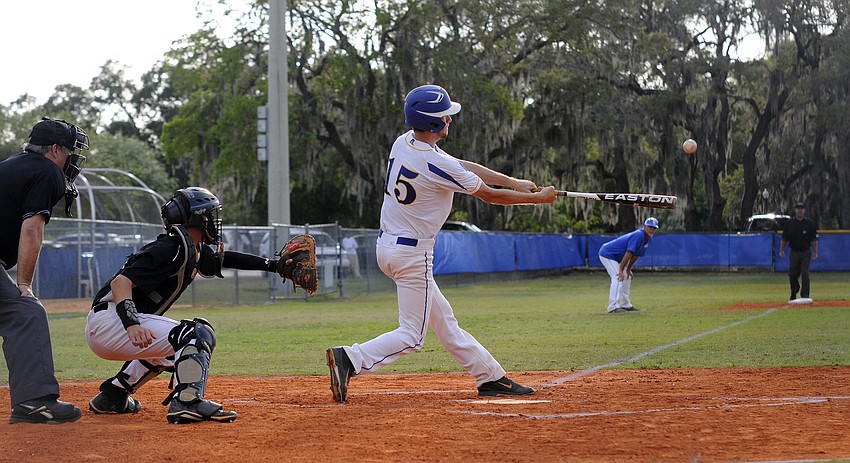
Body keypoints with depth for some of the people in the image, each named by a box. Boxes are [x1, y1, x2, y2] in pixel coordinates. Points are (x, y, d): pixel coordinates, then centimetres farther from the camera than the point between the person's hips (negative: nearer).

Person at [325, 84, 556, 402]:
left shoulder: (403, 143, 1)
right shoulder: (438, 164, -23)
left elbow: (463, 167, 10)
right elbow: (489, 195, -11)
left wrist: (515, 183, 10)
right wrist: (538, 198, 3)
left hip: (386, 245, 9)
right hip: (413, 253, -9)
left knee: (443, 319, 15)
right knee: (411, 336, -3)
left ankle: (490, 376, 24)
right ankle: (351, 359, -18)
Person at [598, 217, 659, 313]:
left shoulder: (648, 239, 4)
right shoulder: (638, 235, -27)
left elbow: (636, 255, 11)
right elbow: (628, 253, -30)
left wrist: (628, 270, 8)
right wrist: (621, 270, -30)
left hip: (617, 257, 11)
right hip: (607, 254, -11)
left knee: (627, 277, 18)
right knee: (618, 278, -21)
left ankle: (625, 305, 27)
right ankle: (613, 307, -25)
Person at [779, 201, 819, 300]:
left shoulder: (809, 223, -1)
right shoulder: (789, 223, 3)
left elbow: (814, 239, -1)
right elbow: (784, 238, 7)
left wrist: (815, 252, -9)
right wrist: (782, 250, -3)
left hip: (806, 252, -2)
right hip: (794, 252, 2)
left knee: (805, 273, -11)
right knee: (792, 274, 4)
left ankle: (805, 294, -7)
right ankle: (794, 292, 28)